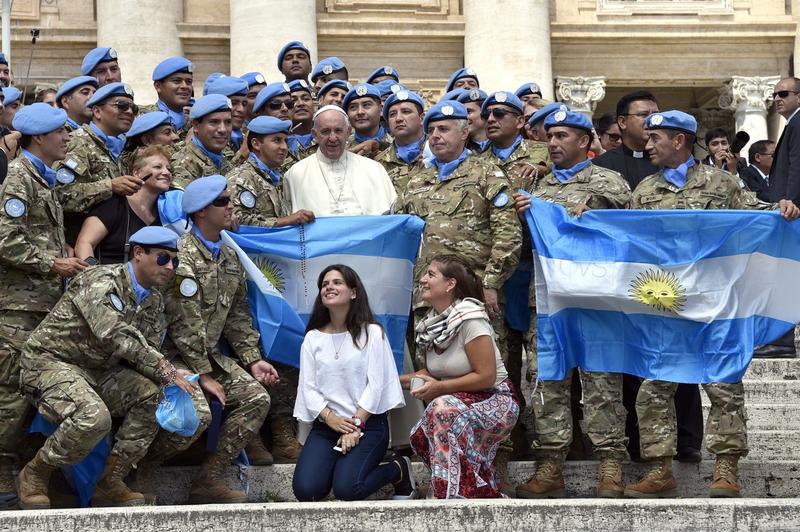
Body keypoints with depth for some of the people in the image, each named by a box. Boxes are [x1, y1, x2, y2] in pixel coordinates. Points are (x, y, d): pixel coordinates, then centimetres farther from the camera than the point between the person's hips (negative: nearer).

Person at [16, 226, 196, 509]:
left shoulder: (154, 302, 9)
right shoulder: (101, 282, -19)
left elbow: (148, 352, 8)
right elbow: (119, 337, -31)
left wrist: (170, 375, -16)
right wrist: (168, 373, -30)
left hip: (97, 370, 8)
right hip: (49, 362, -8)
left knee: (153, 396, -12)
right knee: (94, 417, -33)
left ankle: (110, 484, -3)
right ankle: (34, 475, -8)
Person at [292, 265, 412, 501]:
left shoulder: (372, 333, 0)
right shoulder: (313, 338, 10)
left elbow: (375, 384, -6)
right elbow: (308, 386, 3)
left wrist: (355, 426, -14)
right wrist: (331, 419, -13)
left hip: (367, 423, -3)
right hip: (326, 425, 3)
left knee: (346, 489, -26)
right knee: (305, 490, -20)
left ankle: (398, 470, 5)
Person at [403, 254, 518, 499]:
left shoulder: (470, 320, -18)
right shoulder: (432, 322, 6)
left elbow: (486, 377, -19)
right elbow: (431, 372, 16)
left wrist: (440, 387, -18)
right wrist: (400, 380, 1)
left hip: (494, 400, -7)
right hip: (465, 403, 8)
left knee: (444, 410, -34)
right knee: (421, 436, -18)